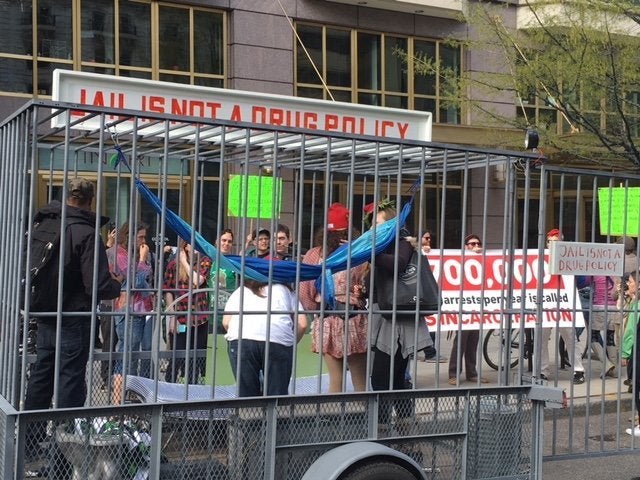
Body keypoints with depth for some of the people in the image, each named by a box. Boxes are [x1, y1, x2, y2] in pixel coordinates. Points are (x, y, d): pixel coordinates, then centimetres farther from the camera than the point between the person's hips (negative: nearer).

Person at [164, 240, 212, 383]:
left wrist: (185, 262, -4)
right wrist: (172, 316, -5)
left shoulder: (204, 261, 5)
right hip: (180, 319, -2)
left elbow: (197, 281, -11)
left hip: (199, 318, 2)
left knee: (197, 359, 8)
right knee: (177, 359, -2)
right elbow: (168, 291, 0)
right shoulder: (174, 264, 2)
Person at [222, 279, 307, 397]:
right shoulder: (284, 290, 31)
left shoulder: (240, 291, 31)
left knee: (246, 393, 5)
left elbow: (226, 322, 17)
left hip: (242, 339, 1)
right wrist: (291, 343, 31)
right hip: (279, 341, 0)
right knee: (277, 394, 5)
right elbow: (302, 324, 18)